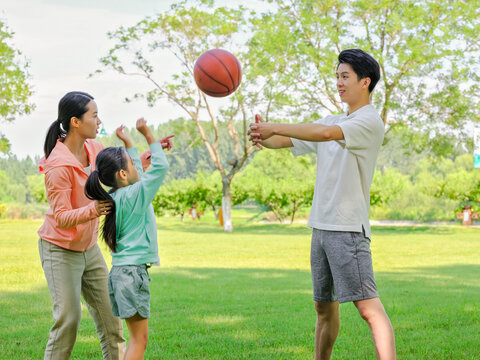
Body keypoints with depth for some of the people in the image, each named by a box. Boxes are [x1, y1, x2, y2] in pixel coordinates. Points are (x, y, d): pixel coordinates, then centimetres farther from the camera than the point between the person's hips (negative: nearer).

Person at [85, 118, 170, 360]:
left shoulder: (116, 195, 10)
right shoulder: (133, 195, -14)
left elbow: (137, 174, 29)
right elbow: (161, 167, -15)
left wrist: (128, 144, 33)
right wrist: (148, 136, -9)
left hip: (122, 270, 9)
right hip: (132, 270, -9)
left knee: (138, 337, 12)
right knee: (139, 339, -8)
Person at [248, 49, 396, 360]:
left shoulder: (370, 122, -8)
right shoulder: (332, 121, 19)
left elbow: (327, 133, -24)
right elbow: (287, 141, 15)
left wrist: (275, 127, -22)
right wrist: (265, 136, -8)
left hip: (348, 228, -8)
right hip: (321, 226, 8)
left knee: (368, 305, -17)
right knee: (324, 305, 16)